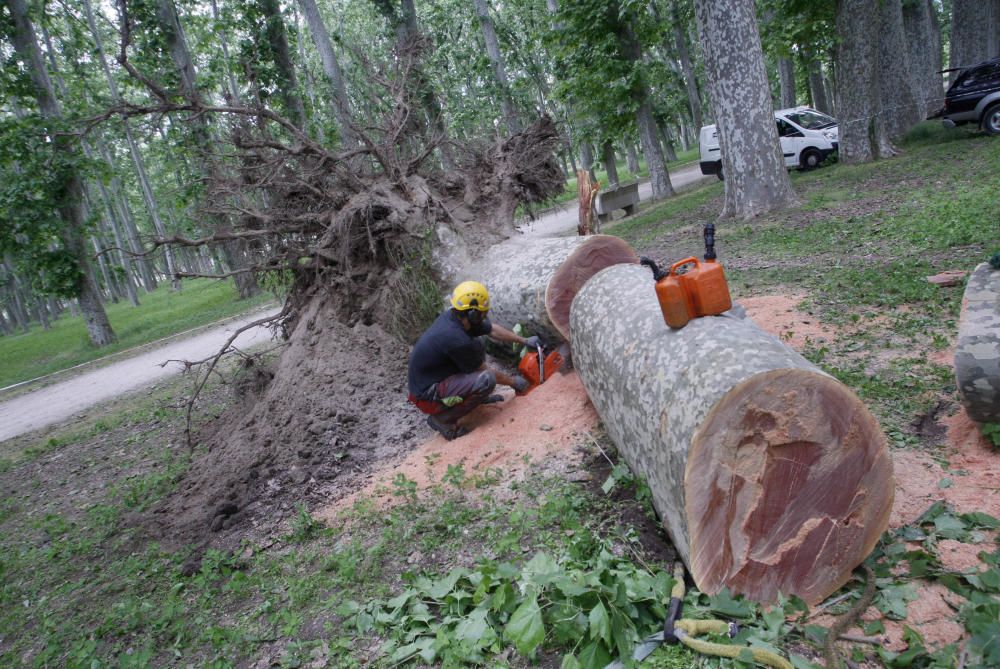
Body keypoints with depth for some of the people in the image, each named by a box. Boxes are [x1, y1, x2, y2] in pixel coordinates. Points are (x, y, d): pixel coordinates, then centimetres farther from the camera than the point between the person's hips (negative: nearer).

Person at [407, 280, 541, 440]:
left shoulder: (454, 316, -6)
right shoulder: (457, 340, -30)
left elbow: (493, 330, 13)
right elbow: (485, 373, -13)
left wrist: (524, 340, 15)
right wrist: (513, 381, 2)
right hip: (426, 395, -9)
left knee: (477, 344, 10)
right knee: (486, 380, -25)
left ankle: (478, 396, 20)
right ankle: (443, 418, -10)